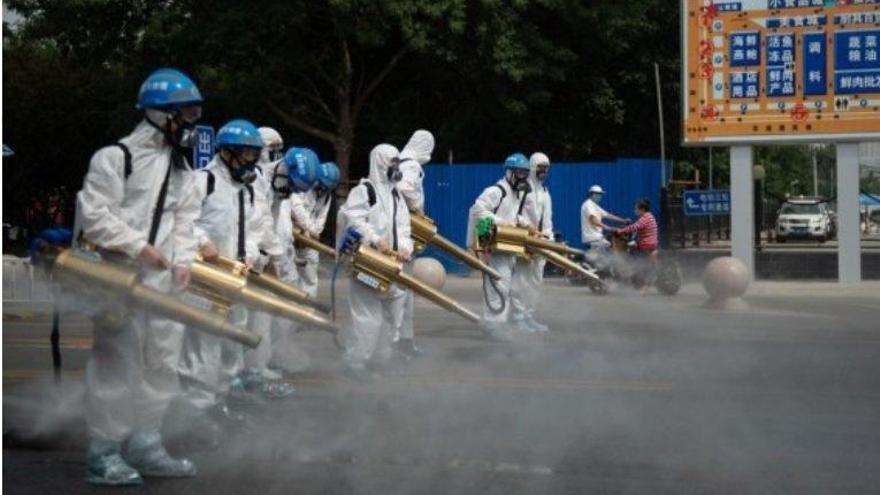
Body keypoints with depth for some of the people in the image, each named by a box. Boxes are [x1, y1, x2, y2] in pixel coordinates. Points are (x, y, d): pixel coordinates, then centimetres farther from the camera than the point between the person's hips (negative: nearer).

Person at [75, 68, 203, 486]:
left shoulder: (180, 166, 16)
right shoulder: (117, 156, -10)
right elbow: (93, 213, -14)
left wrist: (183, 259, 2)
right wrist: (137, 246, -19)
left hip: (162, 278, 8)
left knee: (162, 360, 11)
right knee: (117, 360, -6)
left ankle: (144, 444, 21)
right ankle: (103, 453, 1)